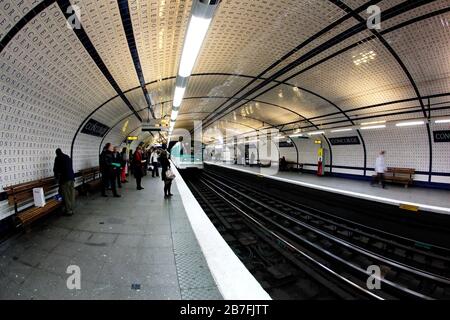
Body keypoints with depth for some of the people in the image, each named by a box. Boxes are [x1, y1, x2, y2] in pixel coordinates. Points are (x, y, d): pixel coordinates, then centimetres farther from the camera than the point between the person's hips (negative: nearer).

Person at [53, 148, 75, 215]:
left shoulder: (58, 158, -2)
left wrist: (56, 177, 18)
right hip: (72, 177, 7)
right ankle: (71, 209, 17)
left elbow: (55, 169, 2)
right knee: (72, 194, 11)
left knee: (66, 195, -1)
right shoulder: (68, 157, 17)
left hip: (64, 178, -6)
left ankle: (68, 211, 3)